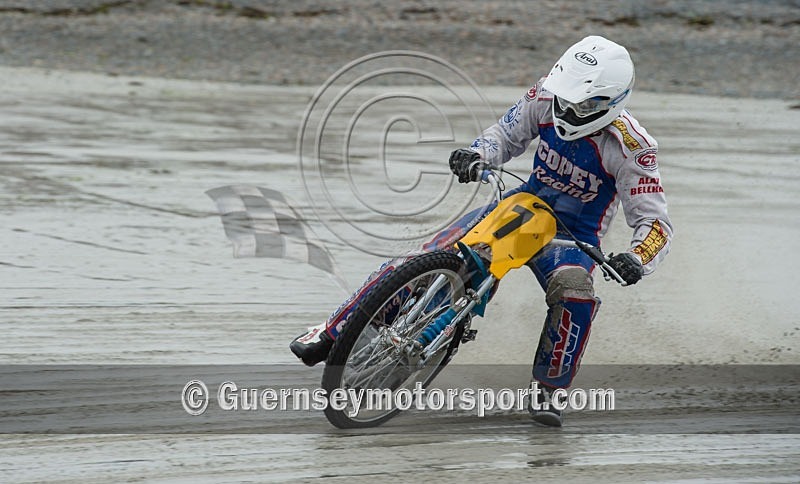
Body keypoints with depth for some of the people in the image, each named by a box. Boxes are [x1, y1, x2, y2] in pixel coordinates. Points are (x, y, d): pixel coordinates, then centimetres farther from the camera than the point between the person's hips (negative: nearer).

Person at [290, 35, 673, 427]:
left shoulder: (630, 148, -24)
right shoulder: (546, 97, -13)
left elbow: (655, 222, -22)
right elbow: (506, 135, 4)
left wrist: (636, 260, -43)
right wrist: (477, 156, -19)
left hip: (573, 236, -3)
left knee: (574, 291, -38)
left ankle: (547, 391, -18)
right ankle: (331, 334, 0)